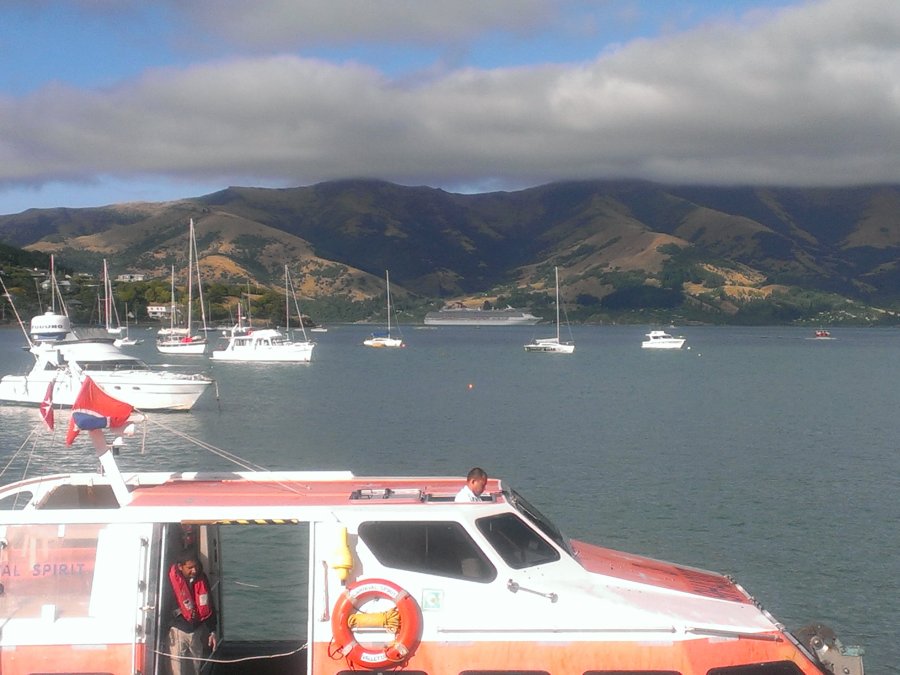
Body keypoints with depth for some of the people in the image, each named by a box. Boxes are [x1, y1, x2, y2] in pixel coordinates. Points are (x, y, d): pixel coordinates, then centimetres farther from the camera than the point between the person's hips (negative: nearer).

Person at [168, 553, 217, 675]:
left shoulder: (202, 580, -1)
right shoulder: (171, 580, -15)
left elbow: (209, 607, 7)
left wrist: (212, 631, 5)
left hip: (199, 630, 4)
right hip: (179, 631, -4)